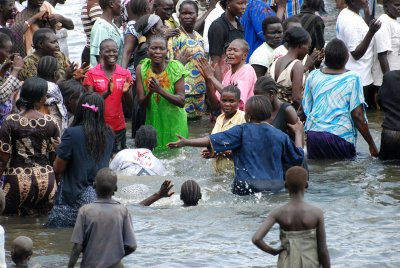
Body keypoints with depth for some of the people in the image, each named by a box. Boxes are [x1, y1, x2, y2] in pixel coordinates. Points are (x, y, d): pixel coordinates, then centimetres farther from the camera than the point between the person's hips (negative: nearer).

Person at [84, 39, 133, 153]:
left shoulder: (125, 74, 4)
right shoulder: (91, 74, -3)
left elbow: (129, 104, 7)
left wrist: (126, 92, -15)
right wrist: (107, 92, -23)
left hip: (119, 127, 2)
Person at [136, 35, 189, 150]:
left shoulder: (175, 68, -12)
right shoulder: (142, 69, -6)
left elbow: (181, 102, -14)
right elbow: (141, 103, -5)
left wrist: (160, 90, -27)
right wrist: (150, 92, -26)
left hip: (174, 123, -2)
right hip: (153, 122, 2)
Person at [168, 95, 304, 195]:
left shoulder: (242, 131, -1)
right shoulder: (281, 136, 8)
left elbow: (213, 140, -6)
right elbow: (298, 157, 18)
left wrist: (186, 142, -1)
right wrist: (298, 133, 33)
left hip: (248, 186, -4)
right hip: (276, 186, 4)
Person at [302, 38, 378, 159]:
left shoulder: (313, 76, 3)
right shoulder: (352, 79, -7)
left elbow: (306, 108, 10)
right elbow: (357, 115, -9)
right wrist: (371, 144, -3)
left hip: (313, 133, 4)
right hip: (340, 135, -4)